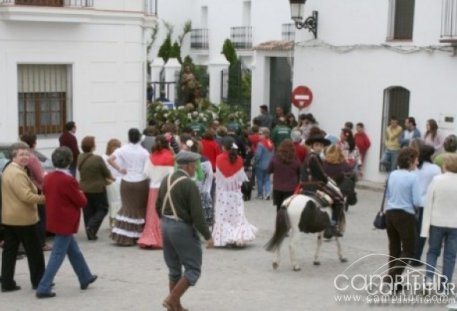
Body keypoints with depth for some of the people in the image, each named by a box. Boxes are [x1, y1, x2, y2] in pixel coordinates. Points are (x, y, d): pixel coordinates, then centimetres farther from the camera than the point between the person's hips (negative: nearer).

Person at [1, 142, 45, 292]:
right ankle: (38, 281, 11)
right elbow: (26, 196, -25)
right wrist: (43, 198, -15)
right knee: (34, 251, 3)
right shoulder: (18, 173, -19)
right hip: (22, 218, -10)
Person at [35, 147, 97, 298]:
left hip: (55, 220, 9)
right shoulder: (69, 180, -21)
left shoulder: (48, 178, 2)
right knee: (58, 255, -3)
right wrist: (81, 194, 6)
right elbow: (82, 202, -13)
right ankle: (43, 288, -3)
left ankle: (86, 278, 36)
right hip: (66, 222, -9)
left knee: (74, 251, 22)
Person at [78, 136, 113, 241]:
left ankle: (90, 234, 14)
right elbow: (106, 173, -8)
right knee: (102, 209, 11)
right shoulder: (98, 159, -19)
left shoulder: (79, 158, -1)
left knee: (88, 212, 13)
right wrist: (111, 178, 17)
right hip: (97, 189, -5)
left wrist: (105, 179, 17)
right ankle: (91, 226, -7)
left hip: (84, 189, 5)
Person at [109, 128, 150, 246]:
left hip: (127, 182, 2)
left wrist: (119, 169, -4)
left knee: (128, 207, 11)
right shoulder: (144, 152, -5)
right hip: (141, 182, -2)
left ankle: (123, 236, 7)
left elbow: (110, 159, -11)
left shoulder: (123, 150, -2)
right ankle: (139, 235, 16)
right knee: (141, 209, 10)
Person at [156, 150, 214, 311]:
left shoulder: (166, 180, 6)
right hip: (183, 228, -8)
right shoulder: (189, 185, -18)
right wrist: (207, 236, -12)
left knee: (174, 268, 17)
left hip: (166, 227, 8)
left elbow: (158, 206, 15)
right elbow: (197, 214, -19)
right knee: (193, 269, 3)